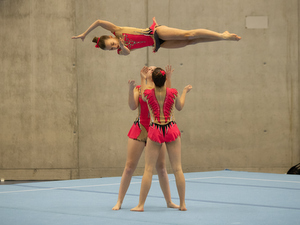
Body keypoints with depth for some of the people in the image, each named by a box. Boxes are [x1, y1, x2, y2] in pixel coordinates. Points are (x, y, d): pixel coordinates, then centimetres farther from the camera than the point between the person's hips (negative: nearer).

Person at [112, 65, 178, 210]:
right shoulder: (138, 89, 7)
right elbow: (133, 106, -5)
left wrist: (168, 79, -12)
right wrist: (131, 90, -17)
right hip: (140, 129, -1)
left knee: (161, 167, 5)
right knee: (129, 166, -2)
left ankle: (169, 201, 13)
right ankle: (119, 202, 3)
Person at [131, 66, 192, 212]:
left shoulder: (148, 93, -8)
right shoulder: (173, 92, -6)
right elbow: (179, 107, 14)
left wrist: (143, 78, 28)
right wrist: (185, 92, 29)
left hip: (155, 131, -1)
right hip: (171, 130, 1)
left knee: (148, 169, 3)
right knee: (177, 169, 7)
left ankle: (141, 205, 3)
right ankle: (183, 204, 10)